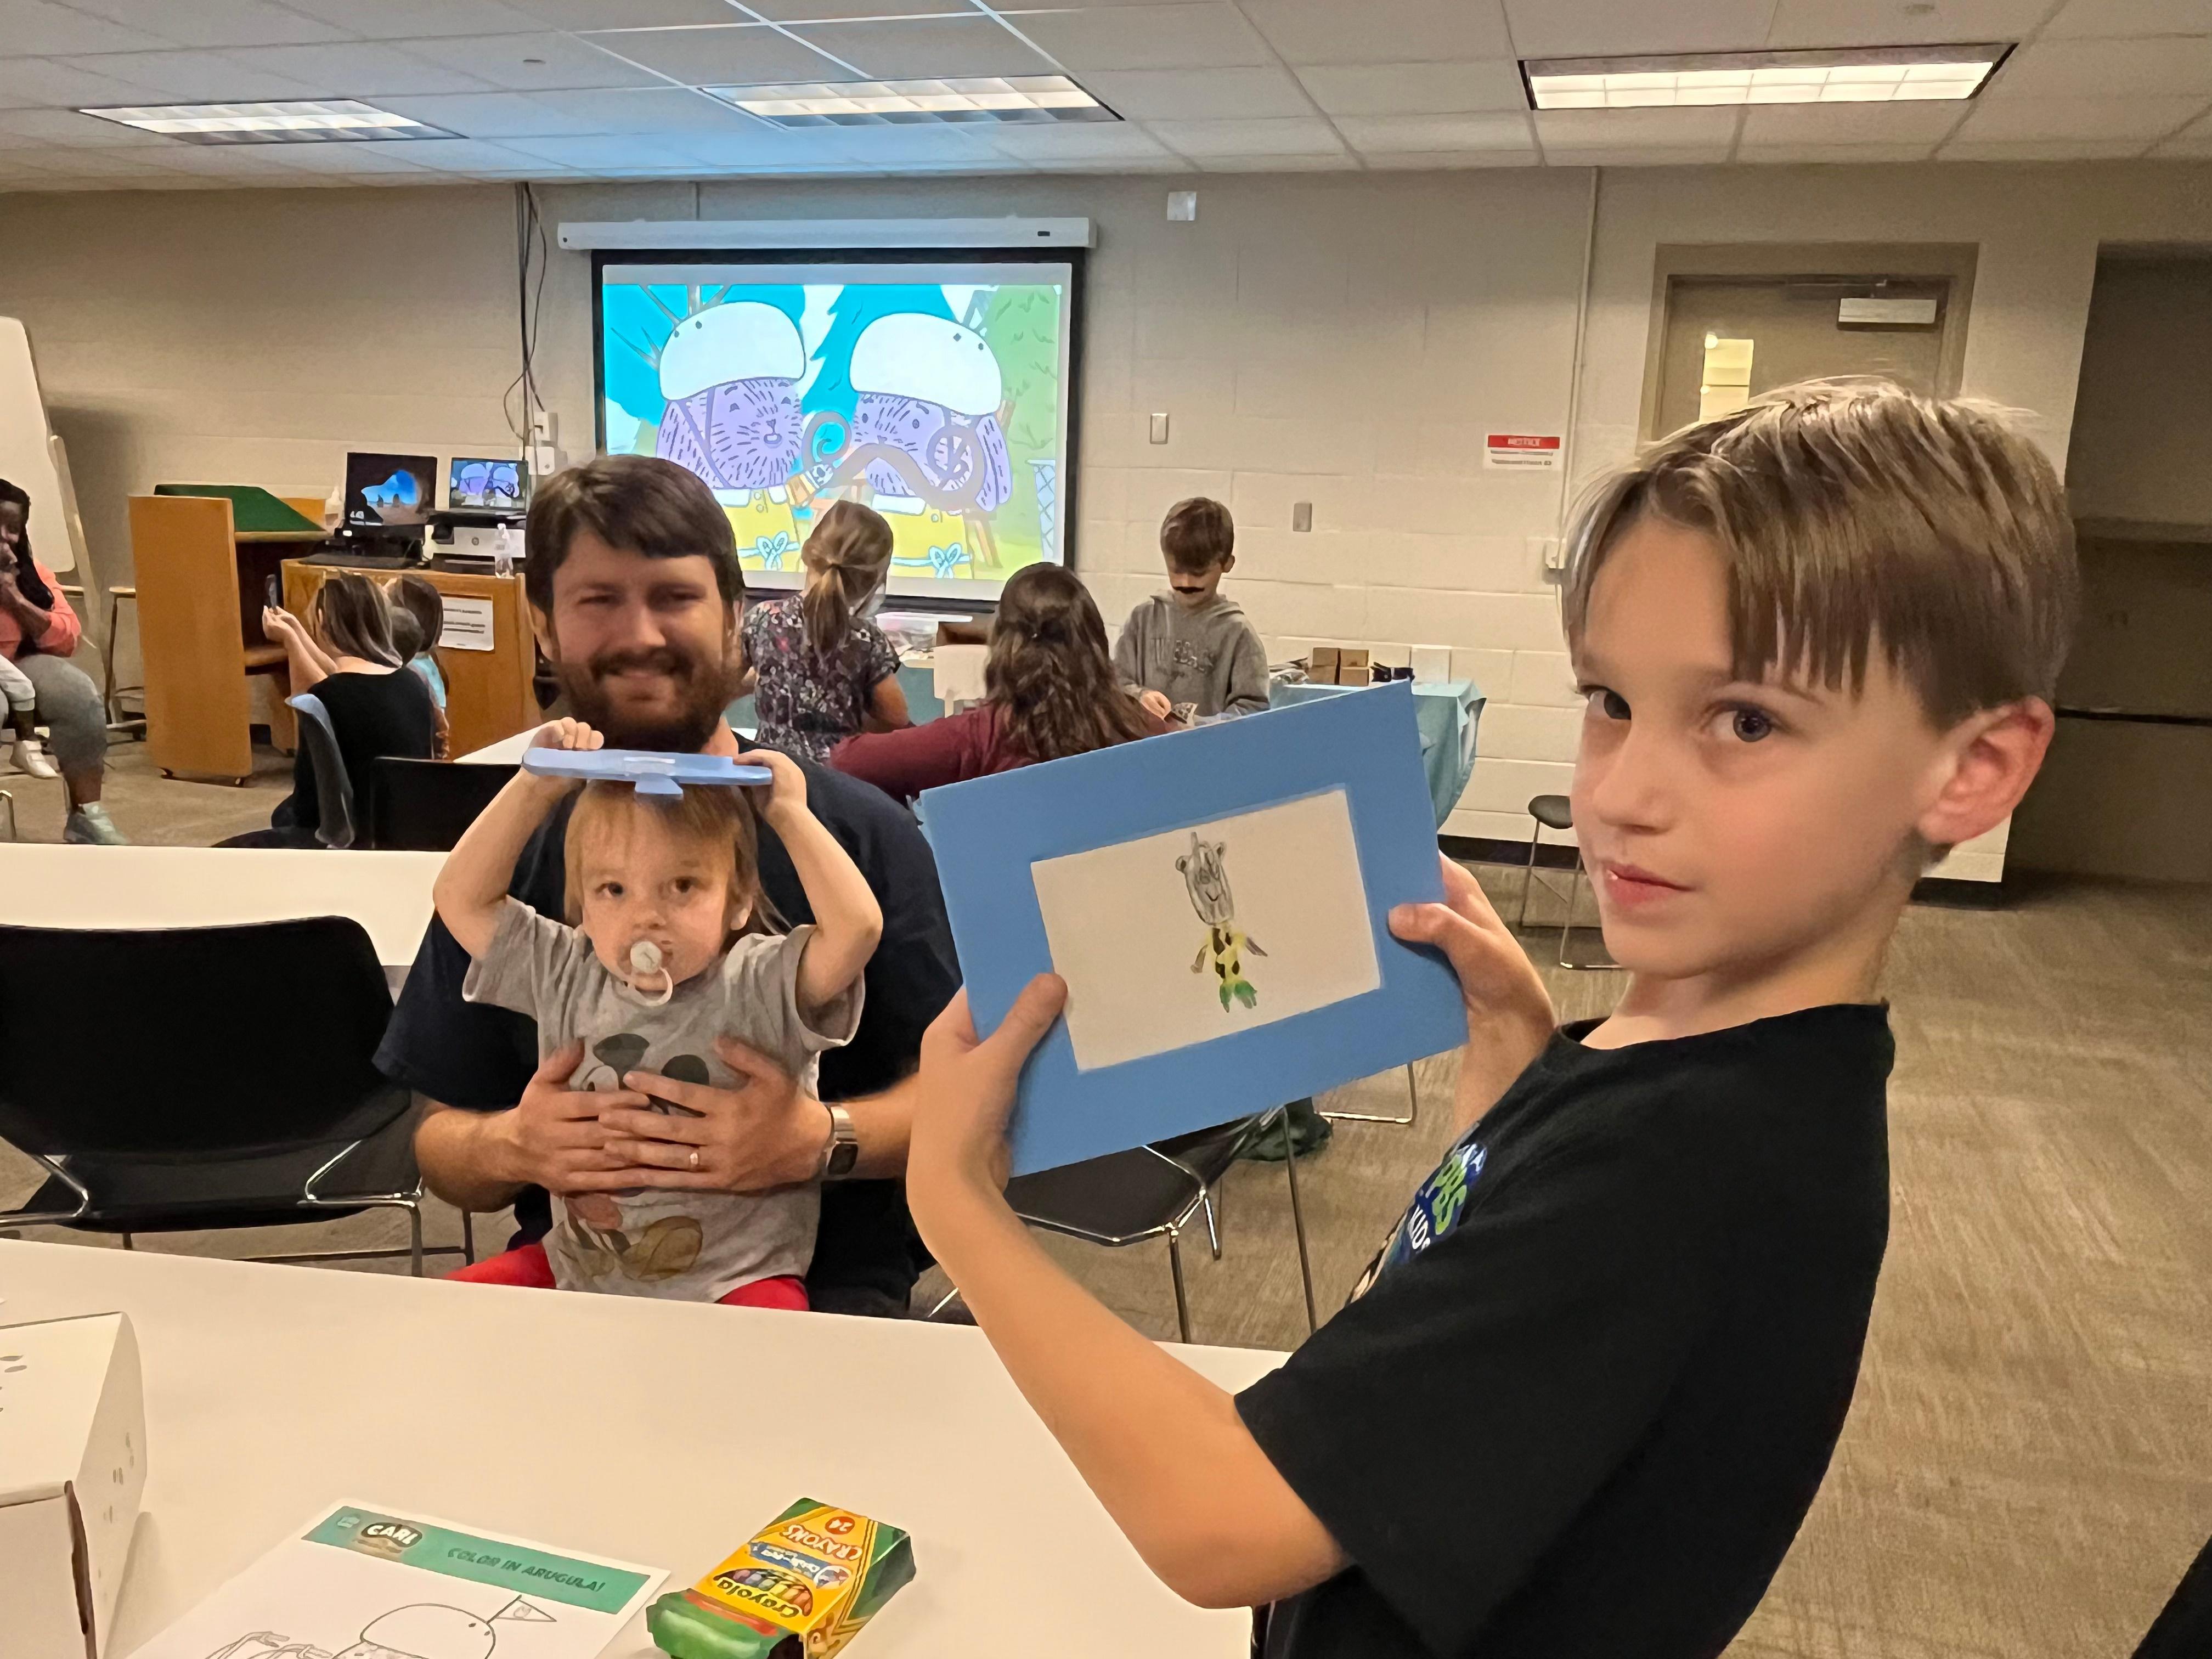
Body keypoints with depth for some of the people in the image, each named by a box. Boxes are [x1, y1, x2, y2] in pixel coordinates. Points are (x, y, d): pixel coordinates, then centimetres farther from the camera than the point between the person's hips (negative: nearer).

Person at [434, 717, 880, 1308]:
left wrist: (789, 814, -16)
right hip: (574, 1270, 5)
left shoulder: (761, 987, -10)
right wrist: (534, 788, 1)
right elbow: (460, 898, 8)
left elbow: (856, 924, -27)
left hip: (735, 1278, -5)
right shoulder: (566, 977, 5)